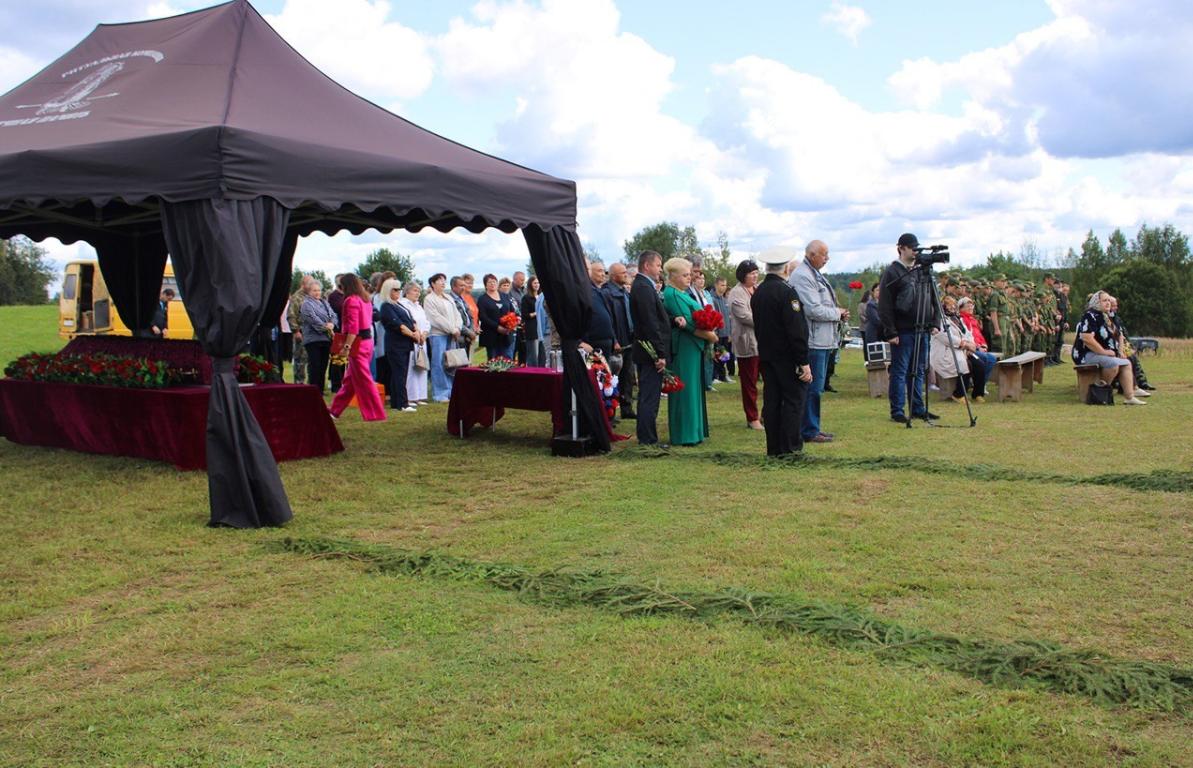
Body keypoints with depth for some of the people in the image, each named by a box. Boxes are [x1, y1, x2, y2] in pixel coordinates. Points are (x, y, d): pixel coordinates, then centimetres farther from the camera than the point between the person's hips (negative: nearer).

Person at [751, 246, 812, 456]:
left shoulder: (757, 293, 8)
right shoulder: (787, 292, -17)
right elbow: (796, 331, -19)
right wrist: (804, 362, -17)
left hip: (766, 356, 7)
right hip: (787, 357, -7)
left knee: (771, 400, 8)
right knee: (793, 400, -1)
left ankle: (774, 448, 12)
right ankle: (790, 448, -1)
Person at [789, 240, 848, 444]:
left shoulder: (815, 274, 18)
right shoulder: (802, 277, -15)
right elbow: (814, 310, -22)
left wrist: (838, 313, 7)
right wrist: (838, 313, -8)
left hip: (823, 341, 11)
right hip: (813, 342, -11)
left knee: (816, 387, 15)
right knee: (813, 387, -5)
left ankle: (813, 428, 22)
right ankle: (810, 431, 1)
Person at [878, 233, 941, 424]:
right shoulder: (891, 273, -6)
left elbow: (933, 300, 19)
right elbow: (885, 306, -10)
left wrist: (935, 324, 8)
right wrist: (890, 332, -14)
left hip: (922, 331, 6)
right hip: (902, 332, -6)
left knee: (918, 371, 11)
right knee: (899, 372, -2)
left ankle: (918, 409, 18)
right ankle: (897, 411, 4)